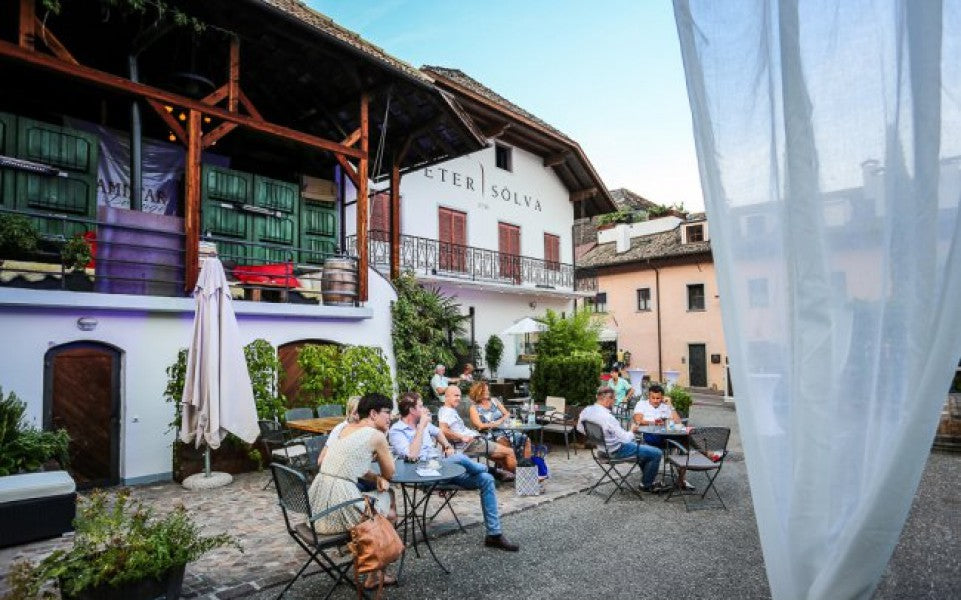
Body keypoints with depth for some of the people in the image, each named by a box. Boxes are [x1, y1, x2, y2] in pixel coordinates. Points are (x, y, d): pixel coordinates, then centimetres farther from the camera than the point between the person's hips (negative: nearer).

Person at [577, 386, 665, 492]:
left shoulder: (585, 411, -8)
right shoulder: (607, 417, -33)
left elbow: (580, 428, 11)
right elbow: (626, 438, -28)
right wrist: (632, 430, -7)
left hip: (602, 448, 9)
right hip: (617, 450, -9)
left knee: (639, 445, 31)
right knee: (656, 453, -2)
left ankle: (646, 479, 37)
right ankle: (646, 485, 17)